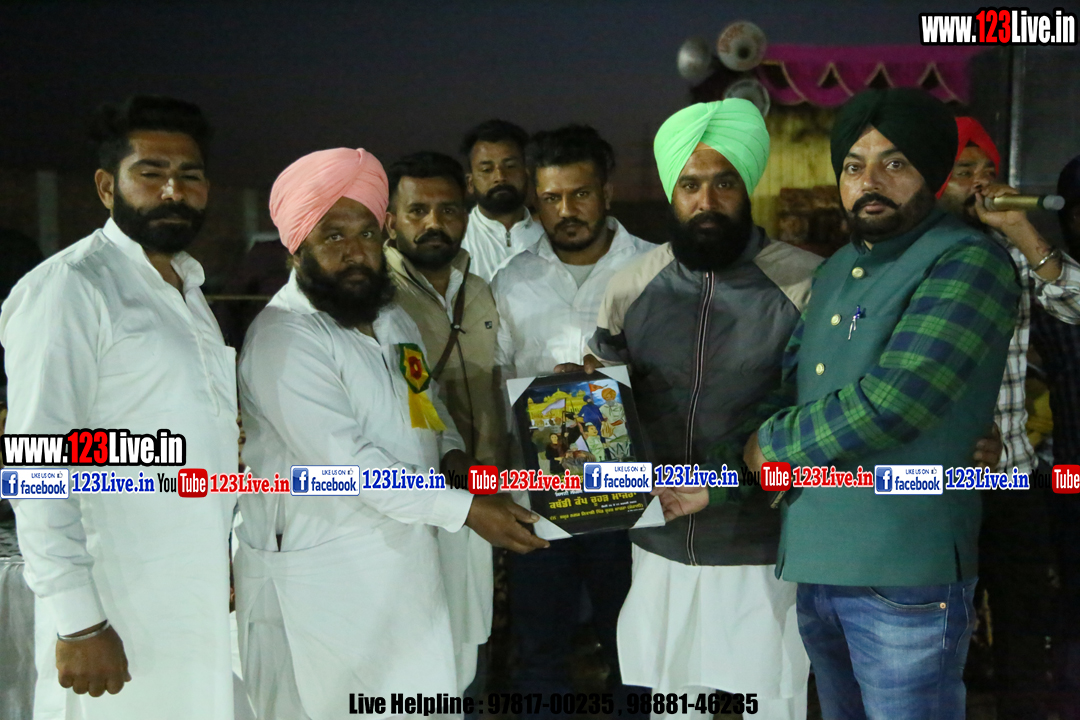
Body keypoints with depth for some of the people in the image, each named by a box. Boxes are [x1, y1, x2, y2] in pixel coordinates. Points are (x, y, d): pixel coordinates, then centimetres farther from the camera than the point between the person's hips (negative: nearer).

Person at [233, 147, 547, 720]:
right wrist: (465, 509, -21)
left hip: (404, 559, 8)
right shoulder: (283, 337, -17)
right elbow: (346, 460, -23)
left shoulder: (392, 319, 11)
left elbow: (426, 400, 25)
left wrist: (451, 454, 2)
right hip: (321, 578, -7)